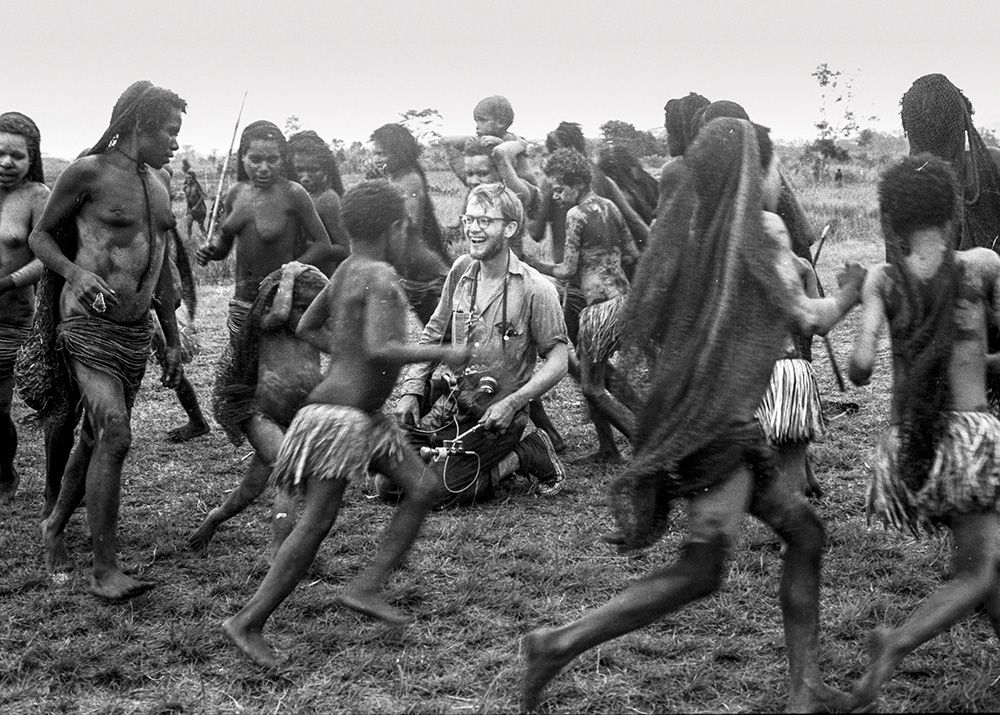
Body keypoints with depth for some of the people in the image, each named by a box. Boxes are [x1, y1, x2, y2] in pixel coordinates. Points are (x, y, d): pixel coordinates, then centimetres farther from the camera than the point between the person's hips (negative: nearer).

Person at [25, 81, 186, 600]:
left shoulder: (159, 182, 13)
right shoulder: (88, 172, -8)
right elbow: (40, 236, 0)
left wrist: (173, 340, 20)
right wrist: (76, 273, -20)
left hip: (136, 333, 7)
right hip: (88, 325, -7)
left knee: (95, 439, 15)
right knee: (114, 436, -19)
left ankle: (54, 527, 37)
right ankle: (105, 570, -14)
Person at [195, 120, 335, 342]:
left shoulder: (292, 194, -11)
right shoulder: (237, 194, 7)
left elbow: (324, 246, -10)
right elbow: (224, 241, 19)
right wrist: (209, 251, -3)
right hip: (242, 301, 6)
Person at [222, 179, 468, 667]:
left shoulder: (348, 269, 9)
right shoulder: (380, 278, -18)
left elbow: (306, 328, 17)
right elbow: (379, 350, -29)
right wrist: (440, 353, -17)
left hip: (365, 415, 10)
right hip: (340, 415, -10)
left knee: (421, 490, 7)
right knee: (317, 523, -6)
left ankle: (365, 588, 7)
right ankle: (248, 622, 1)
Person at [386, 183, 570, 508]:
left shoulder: (535, 288, -14)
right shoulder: (461, 270, 3)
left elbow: (558, 361, -12)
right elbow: (433, 335, 13)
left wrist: (510, 405, -21)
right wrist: (411, 391, 3)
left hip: (495, 417, -6)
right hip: (448, 405, 6)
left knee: (431, 492, -17)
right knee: (387, 484, 0)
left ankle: (525, 456, 2)